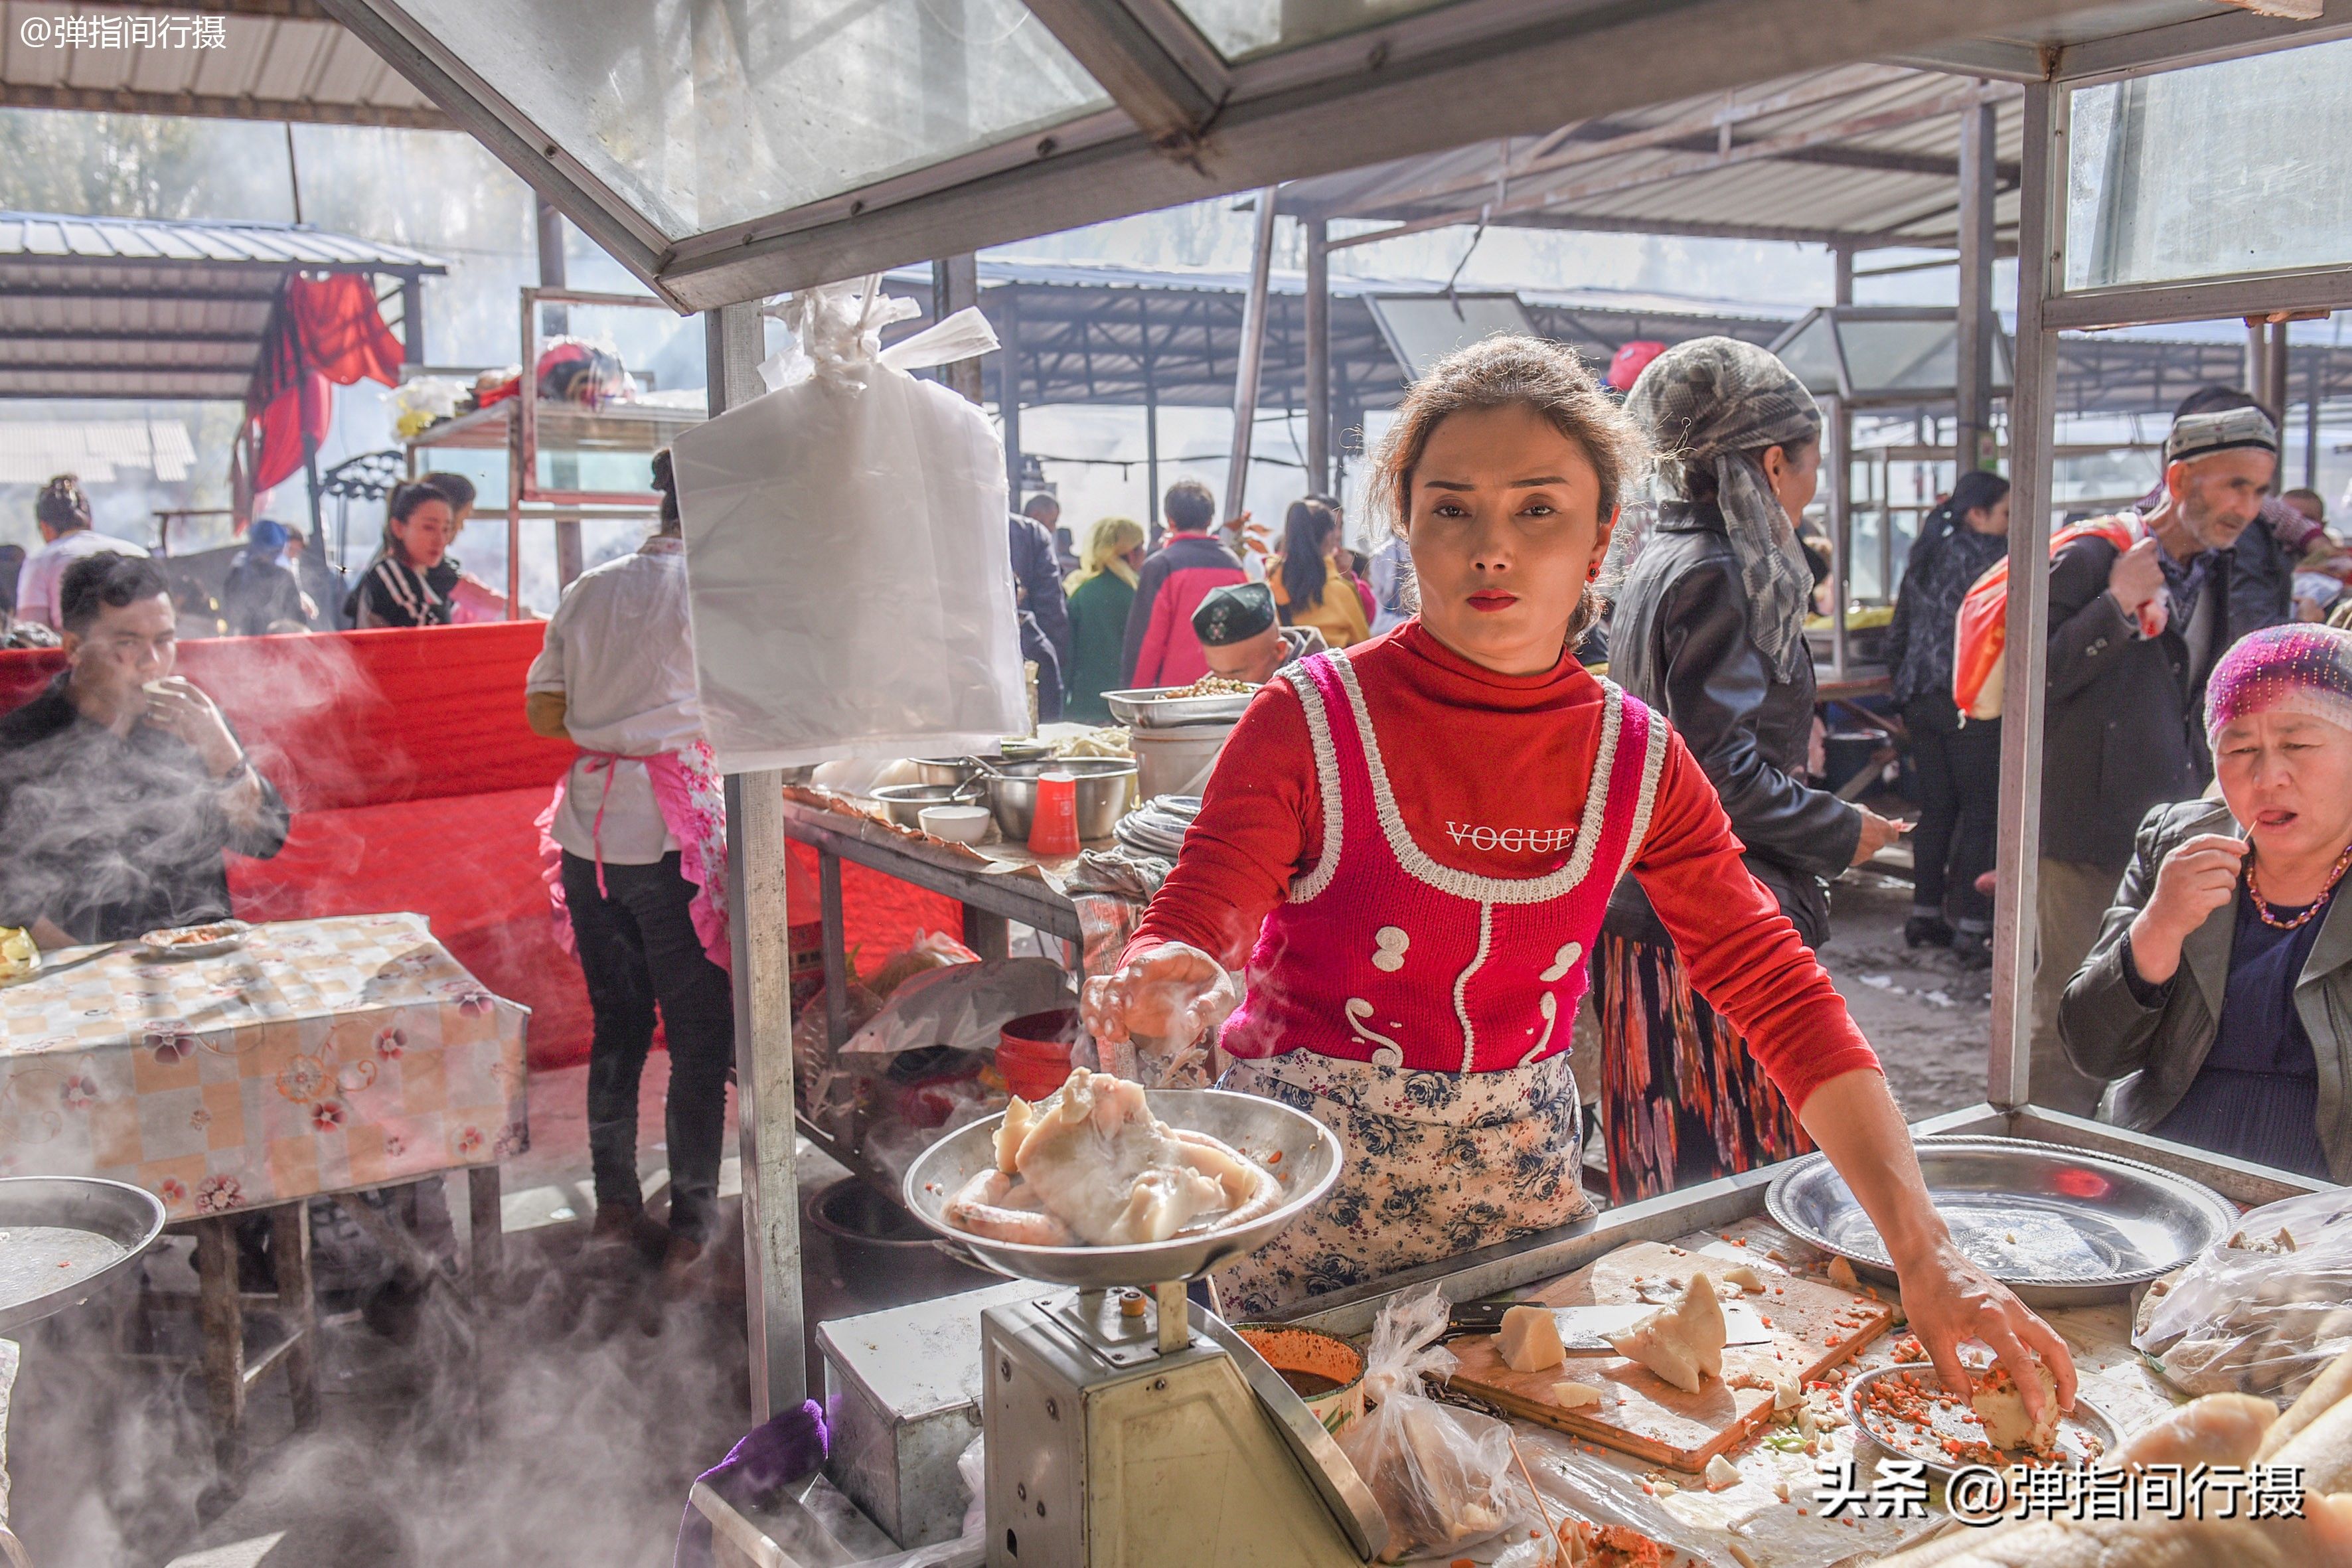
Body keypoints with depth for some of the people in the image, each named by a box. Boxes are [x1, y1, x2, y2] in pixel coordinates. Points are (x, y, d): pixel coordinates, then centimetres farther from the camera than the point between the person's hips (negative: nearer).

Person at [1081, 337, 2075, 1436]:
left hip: (1527, 1181, 3)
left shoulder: (1636, 759, -5)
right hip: (1315, 1199, -3)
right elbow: (1181, 944, -20)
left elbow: (1784, 996, -8)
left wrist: (1924, 1254, -17)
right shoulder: (1308, 726, -15)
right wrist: (1156, 990, -45)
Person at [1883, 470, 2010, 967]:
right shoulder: (1992, 555, -6)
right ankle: (1973, 929, -3)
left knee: (1935, 809, 14)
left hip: (1921, 701, 7)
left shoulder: (1923, 557, 15)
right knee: (1981, 813, -2)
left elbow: (1897, 636, 19)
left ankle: (1925, 916, 19)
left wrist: (1906, 689, 25)